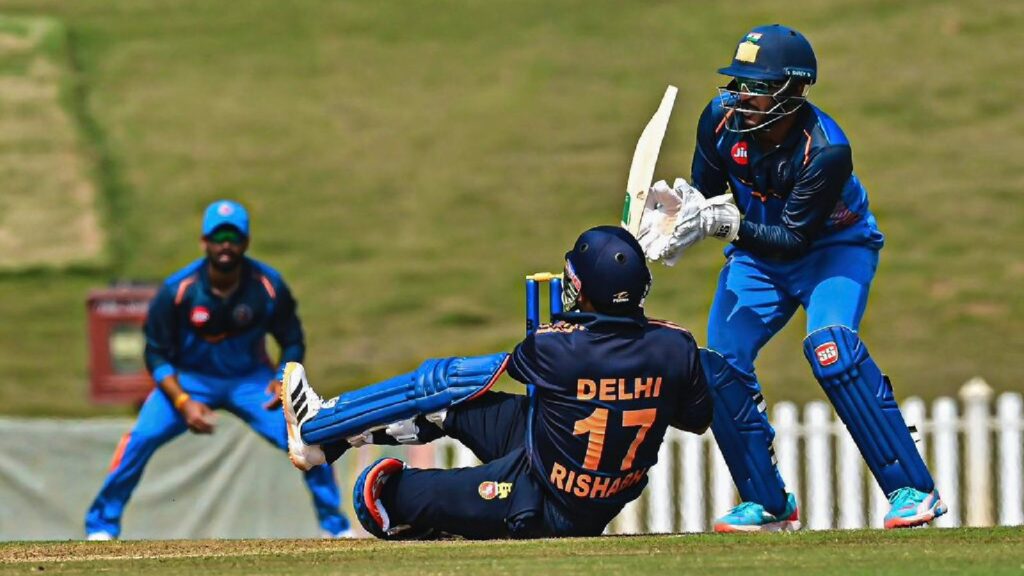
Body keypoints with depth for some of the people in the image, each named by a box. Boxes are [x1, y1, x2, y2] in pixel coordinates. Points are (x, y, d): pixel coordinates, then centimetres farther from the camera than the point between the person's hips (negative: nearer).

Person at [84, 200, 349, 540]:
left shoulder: (269, 287, -17)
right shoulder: (177, 290, -20)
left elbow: (293, 342, -4)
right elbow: (157, 355, -12)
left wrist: (284, 379, -24)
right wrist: (183, 402, -25)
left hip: (250, 380, 1)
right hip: (189, 379, -1)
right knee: (142, 438, -23)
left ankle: (335, 526, 3)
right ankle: (101, 525, -8)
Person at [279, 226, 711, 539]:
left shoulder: (557, 346, -26)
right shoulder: (675, 348, -16)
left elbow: (519, 362, 0)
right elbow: (697, 419, 3)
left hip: (538, 507, -6)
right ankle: (330, 429, 28)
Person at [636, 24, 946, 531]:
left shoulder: (826, 151, -32)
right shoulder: (722, 117, -18)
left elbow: (794, 238, -30)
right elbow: (706, 193, -4)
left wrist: (726, 224, -42)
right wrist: (679, 214, -25)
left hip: (833, 248, -5)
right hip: (757, 254, 6)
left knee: (830, 347, -30)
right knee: (720, 364, -9)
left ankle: (914, 491, -25)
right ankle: (768, 504, 6)